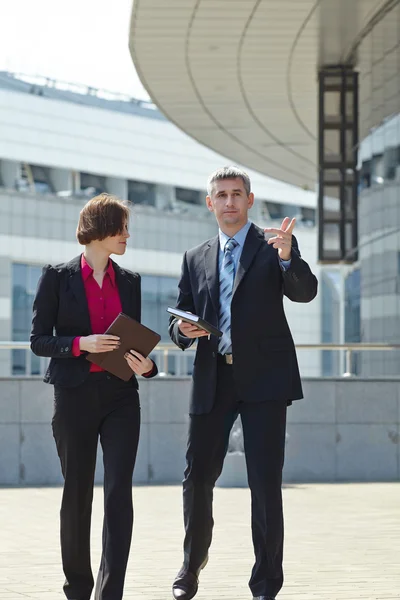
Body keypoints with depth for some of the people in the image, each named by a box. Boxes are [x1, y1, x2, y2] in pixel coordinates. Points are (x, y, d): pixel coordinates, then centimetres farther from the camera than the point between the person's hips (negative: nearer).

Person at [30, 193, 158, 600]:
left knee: (119, 492, -9)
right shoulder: (58, 277, 0)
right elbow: (39, 340, -2)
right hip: (75, 395, -2)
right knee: (77, 493, 6)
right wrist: (81, 344, -18)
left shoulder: (129, 281, 11)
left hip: (121, 397, 3)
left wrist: (145, 365, -6)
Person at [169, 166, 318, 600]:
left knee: (265, 482, -4)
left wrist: (287, 257, -31)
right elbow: (179, 321, 17)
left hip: (263, 378, -3)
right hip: (212, 380, 3)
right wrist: (183, 329, -7)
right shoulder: (196, 259, 15)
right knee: (197, 476, 5)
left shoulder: (274, 246, 4)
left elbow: (305, 292, -12)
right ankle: (191, 565, 28)